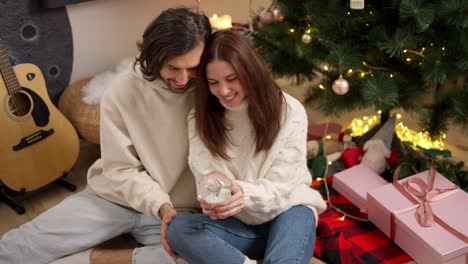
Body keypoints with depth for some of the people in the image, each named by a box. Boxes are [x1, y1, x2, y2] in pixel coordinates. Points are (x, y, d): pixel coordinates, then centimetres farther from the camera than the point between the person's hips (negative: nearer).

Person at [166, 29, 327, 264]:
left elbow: (283, 186, -13)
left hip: (285, 211, -2)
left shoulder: (289, 111, -9)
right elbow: (207, 179, -8)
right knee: (177, 230, -26)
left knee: (298, 217, -39)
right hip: (238, 221, 3)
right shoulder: (200, 119, -1)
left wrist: (245, 194, -34)